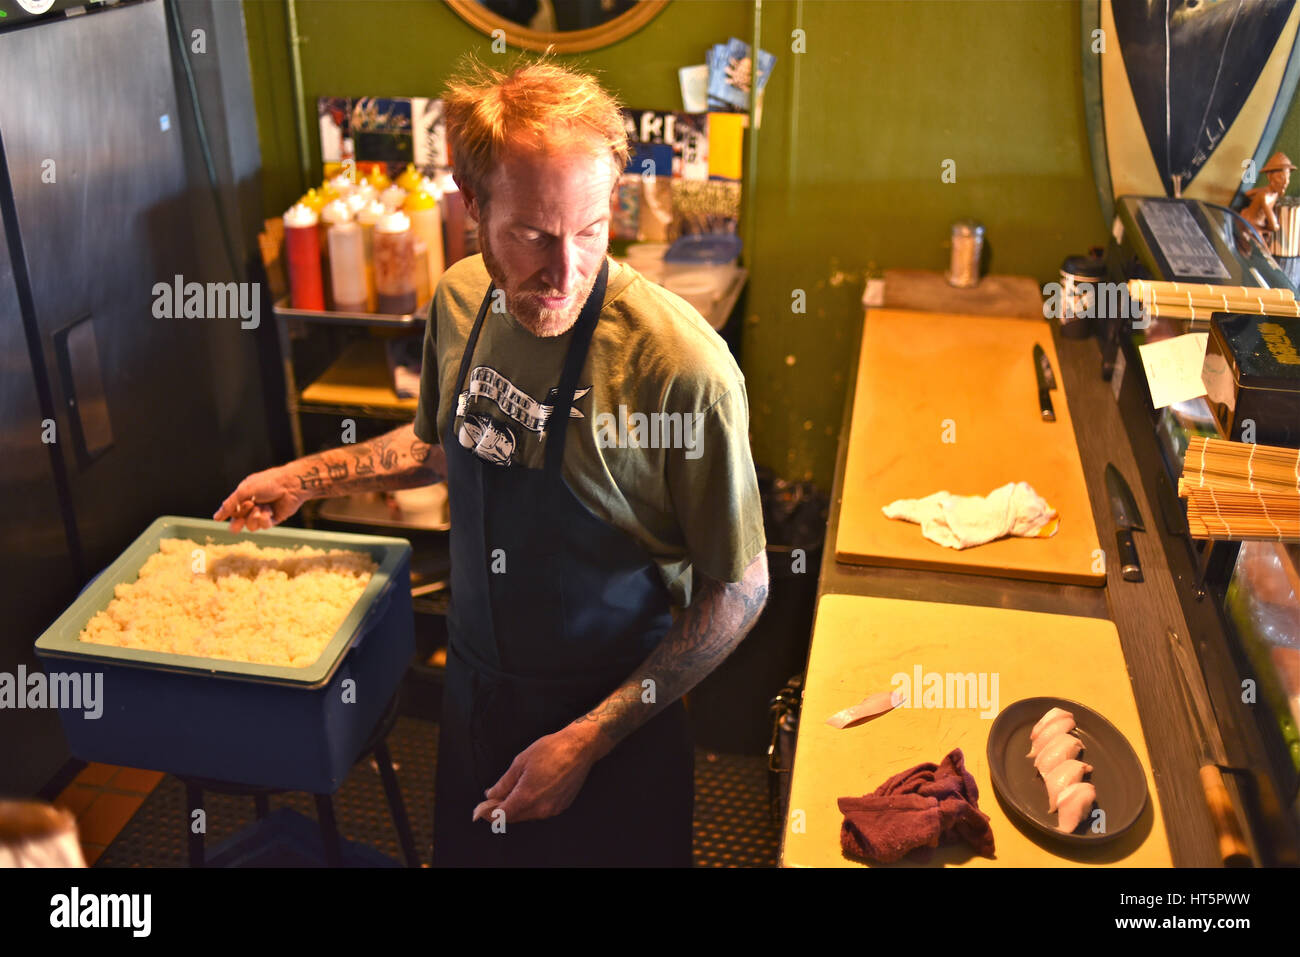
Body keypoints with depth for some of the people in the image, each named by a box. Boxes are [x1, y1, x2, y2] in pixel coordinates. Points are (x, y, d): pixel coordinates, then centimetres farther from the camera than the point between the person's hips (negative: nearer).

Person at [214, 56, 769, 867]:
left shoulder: (683, 367, -29)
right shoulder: (460, 300, -9)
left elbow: (737, 594, -19)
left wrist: (589, 739, -19)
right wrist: (308, 477, 10)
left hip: (608, 718, -5)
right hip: (473, 687, 6)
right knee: (465, 847, 26)